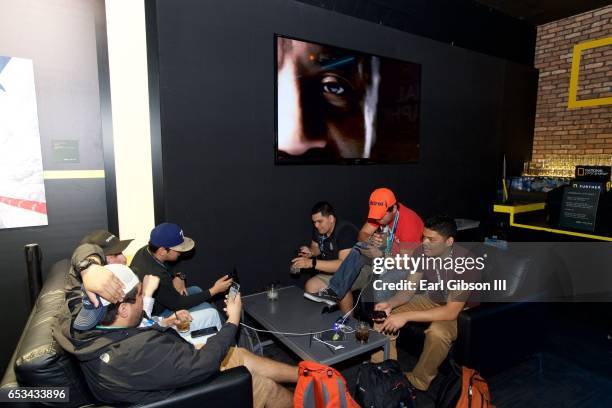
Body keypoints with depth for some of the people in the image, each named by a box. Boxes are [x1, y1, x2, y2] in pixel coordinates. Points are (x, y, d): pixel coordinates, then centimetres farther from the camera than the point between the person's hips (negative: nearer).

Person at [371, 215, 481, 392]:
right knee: (383, 316, -9)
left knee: (437, 332, -37)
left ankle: (418, 382, -10)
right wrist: (390, 304, -27)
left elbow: (451, 312, -33)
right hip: (432, 300, 6)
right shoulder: (423, 252, -16)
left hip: (462, 310, -5)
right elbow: (409, 289, -6)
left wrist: (406, 316, -35)